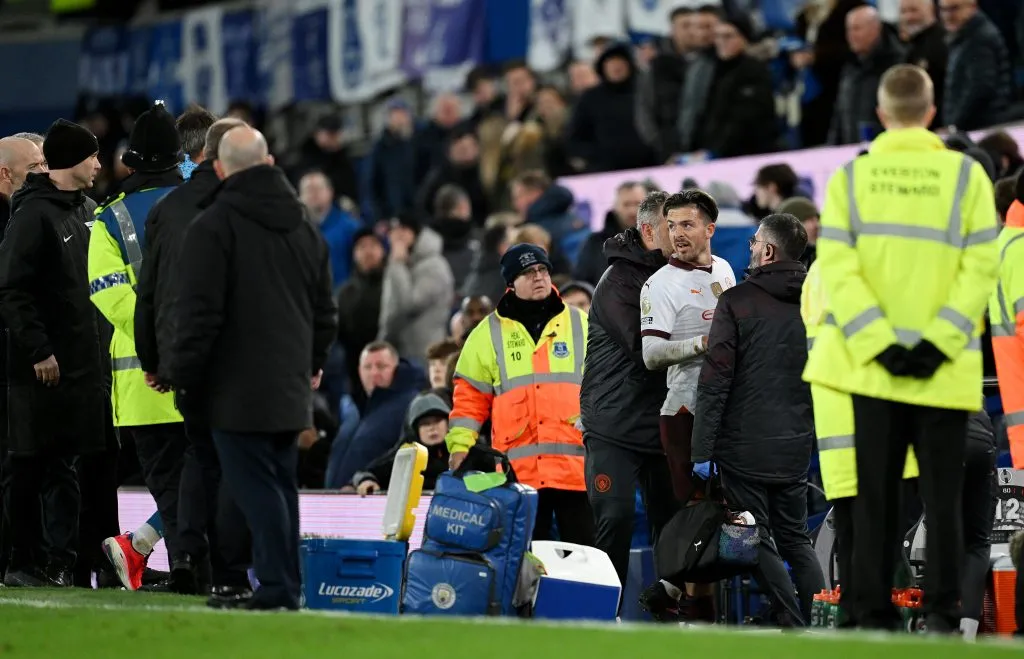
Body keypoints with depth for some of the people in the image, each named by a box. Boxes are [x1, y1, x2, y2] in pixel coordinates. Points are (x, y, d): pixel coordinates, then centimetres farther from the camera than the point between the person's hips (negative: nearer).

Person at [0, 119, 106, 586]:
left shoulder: (85, 210, 15)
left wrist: (96, 345, 13)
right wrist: (38, 350, -18)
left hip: (79, 362, 8)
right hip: (40, 369, -8)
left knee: (63, 465, 8)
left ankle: (60, 560, 11)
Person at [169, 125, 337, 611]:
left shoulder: (213, 226, -11)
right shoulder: (305, 227, 13)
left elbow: (200, 313, -13)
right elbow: (325, 310, 20)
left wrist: (184, 377, -6)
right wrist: (312, 365, 31)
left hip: (238, 388, -7)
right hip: (290, 386, 7)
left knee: (255, 485, -7)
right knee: (280, 484, 13)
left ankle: (278, 586, -11)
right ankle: (285, 584, 14)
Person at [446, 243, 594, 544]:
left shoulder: (582, 325, 12)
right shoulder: (489, 333, 11)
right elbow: (471, 397, 11)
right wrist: (460, 447, 1)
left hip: (577, 469, 0)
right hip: (518, 471, 0)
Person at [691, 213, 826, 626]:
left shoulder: (737, 301, -9)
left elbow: (715, 381, -12)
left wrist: (701, 450, -11)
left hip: (745, 448, -5)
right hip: (796, 448, 5)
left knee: (758, 541, 0)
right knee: (796, 539, 14)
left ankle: (797, 627, -9)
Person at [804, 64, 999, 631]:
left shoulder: (850, 178, 3)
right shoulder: (966, 175, -1)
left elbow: (837, 267, -5)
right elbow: (980, 266, -9)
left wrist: (879, 343, -9)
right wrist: (940, 340, -11)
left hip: (873, 366, 2)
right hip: (945, 371, -1)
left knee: (876, 494, 6)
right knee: (942, 494, 3)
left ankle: (874, 613, 5)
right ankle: (943, 612, -1)